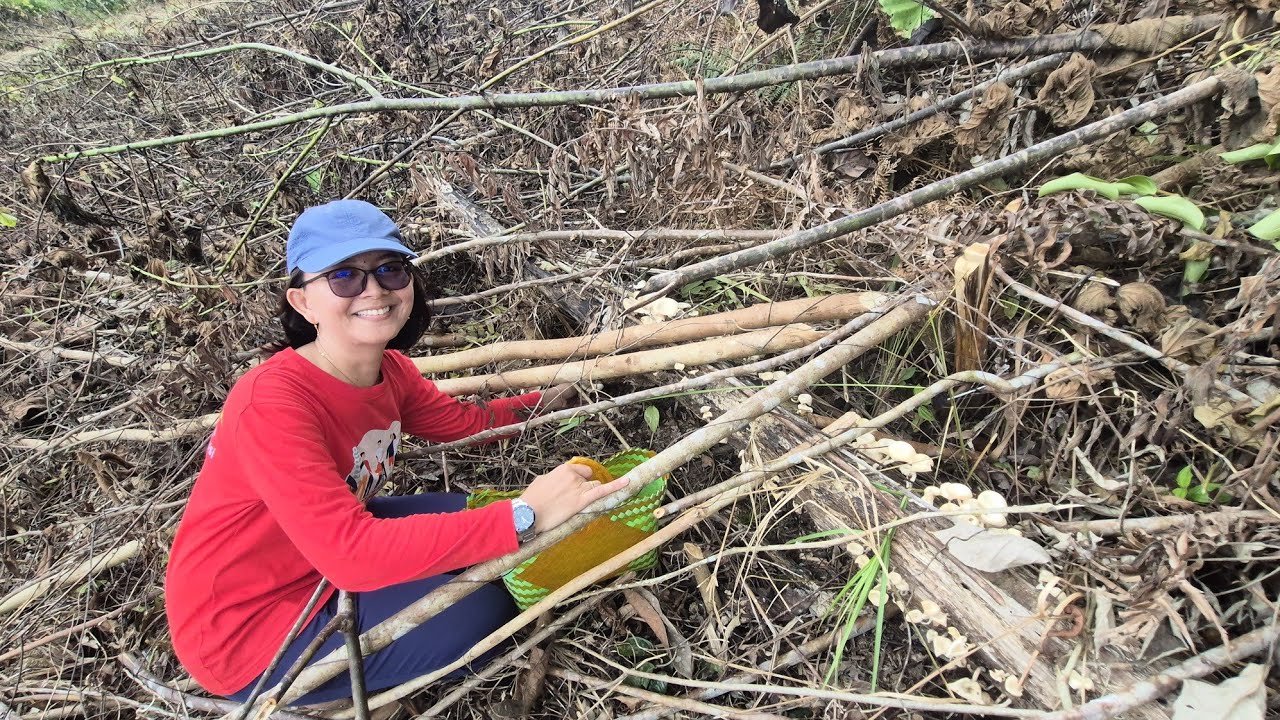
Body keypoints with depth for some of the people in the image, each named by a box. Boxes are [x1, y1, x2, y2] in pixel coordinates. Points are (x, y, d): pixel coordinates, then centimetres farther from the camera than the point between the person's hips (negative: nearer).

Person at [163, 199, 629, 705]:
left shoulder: (391, 373, -8)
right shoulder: (271, 401, -32)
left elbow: (468, 421, 9)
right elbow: (352, 554, -41)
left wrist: (552, 400, 0)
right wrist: (524, 517, -43)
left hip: (320, 561, 8)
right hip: (244, 632, -8)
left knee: (467, 517, 3)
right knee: (476, 610, -17)